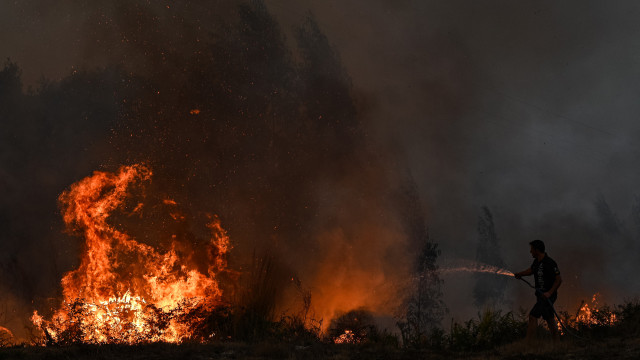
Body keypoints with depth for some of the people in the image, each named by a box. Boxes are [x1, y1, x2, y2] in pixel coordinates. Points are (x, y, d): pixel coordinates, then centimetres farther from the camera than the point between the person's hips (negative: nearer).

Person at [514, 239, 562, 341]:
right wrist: (520, 274, 10)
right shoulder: (537, 261, 6)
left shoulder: (549, 263, -21)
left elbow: (559, 279, -19)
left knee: (533, 316, -14)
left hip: (548, 295, -9)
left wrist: (549, 293, -25)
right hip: (541, 295, 9)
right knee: (549, 319, 16)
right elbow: (531, 270, 26)